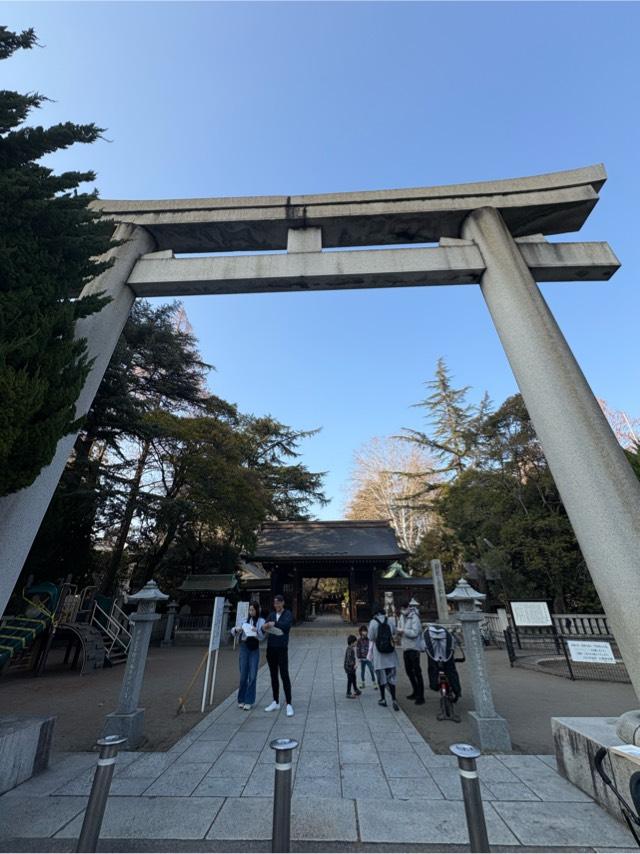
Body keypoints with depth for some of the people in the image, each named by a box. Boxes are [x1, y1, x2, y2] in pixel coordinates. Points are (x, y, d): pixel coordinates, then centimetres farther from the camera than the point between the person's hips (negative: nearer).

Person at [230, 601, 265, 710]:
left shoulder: (261, 621, -3)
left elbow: (262, 637, -8)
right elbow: (233, 632, 7)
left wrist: (256, 631, -28)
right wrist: (236, 629, -16)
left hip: (255, 649, -1)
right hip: (244, 647, 1)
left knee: (252, 676, 0)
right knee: (243, 675, 8)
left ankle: (249, 701, 14)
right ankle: (241, 700, 25)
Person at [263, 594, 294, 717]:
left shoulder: (288, 614, -4)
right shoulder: (272, 614, 10)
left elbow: (287, 625, -23)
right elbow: (264, 628, 0)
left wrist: (274, 624, -36)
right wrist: (264, 627, -23)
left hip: (282, 649, -5)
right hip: (270, 648, 5)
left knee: (284, 676, -4)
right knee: (273, 676, 13)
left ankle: (289, 704, 3)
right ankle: (276, 702, 25)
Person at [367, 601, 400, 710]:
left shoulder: (373, 622, -16)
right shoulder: (390, 620, -8)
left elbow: (371, 638, -9)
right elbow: (394, 632, 5)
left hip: (378, 653, -2)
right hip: (390, 653, 2)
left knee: (381, 676, 14)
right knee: (391, 676, 12)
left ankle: (383, 699, 26)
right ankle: (393, 699, 3)